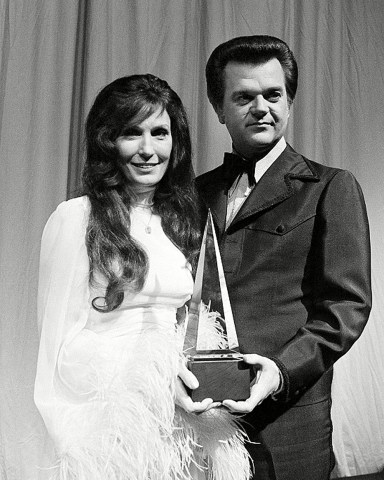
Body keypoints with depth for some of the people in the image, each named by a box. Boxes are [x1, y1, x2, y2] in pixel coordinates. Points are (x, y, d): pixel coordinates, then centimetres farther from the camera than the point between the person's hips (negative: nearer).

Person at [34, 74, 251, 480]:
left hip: (179, 416, 5)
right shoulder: (76, 218, -9)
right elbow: (61, 343, -10)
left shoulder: (178, 222, 9)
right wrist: (150, 377, -22)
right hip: (107, 422, -5)